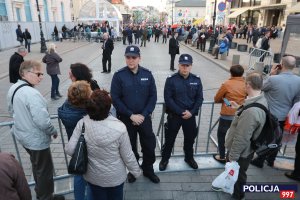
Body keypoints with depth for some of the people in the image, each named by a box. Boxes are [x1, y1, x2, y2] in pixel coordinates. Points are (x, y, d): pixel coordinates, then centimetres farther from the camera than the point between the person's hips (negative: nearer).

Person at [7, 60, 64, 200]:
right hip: (36, 139, -9)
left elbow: (11, 111, 13)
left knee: (36, 165, 29)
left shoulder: (13, 89, -1)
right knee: (45, 170, 12)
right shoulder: (32, 93, -30)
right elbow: (42, 121, -31)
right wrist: (53, 131, -13)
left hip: (22, 135, 10)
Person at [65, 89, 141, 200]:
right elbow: (128, 156, -19)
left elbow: (69, 150, -17)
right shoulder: (119, 128, -30)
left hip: (92, 176, 2)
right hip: (115, 177, -2)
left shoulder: (82, 123, -23)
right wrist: (136, 171, -1)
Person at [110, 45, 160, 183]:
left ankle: (148, 169, 36)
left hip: (144, 118, 2)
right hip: (126, 118, -2)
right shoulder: (119, 75, -9)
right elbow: (115, 99, -10)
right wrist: (131, 115, -14)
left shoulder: (147, 74, -2)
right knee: (130, 146, 13)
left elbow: (153, 96, -1)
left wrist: (143, 115, -10)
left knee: (149, 145, 11)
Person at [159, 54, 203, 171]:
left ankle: (189, 158, 42)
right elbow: (168, 99, -14)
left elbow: (199, 98, 1)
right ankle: (164, 159, 31)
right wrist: (181, 112, -18)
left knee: (190, 138, 19)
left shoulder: (196, 80, 0)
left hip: (190, 116, 3)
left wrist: (191, 112, -12)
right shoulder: (171, 80, -10)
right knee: (169, 139, 9)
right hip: (174, 115, -3)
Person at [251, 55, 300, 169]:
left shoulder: (273, 79, -26)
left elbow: (262, 87, -4)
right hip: (284, 117, 5)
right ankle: (271, 161, 39)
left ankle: (259, 161, 28)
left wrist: (271, 74, -1)